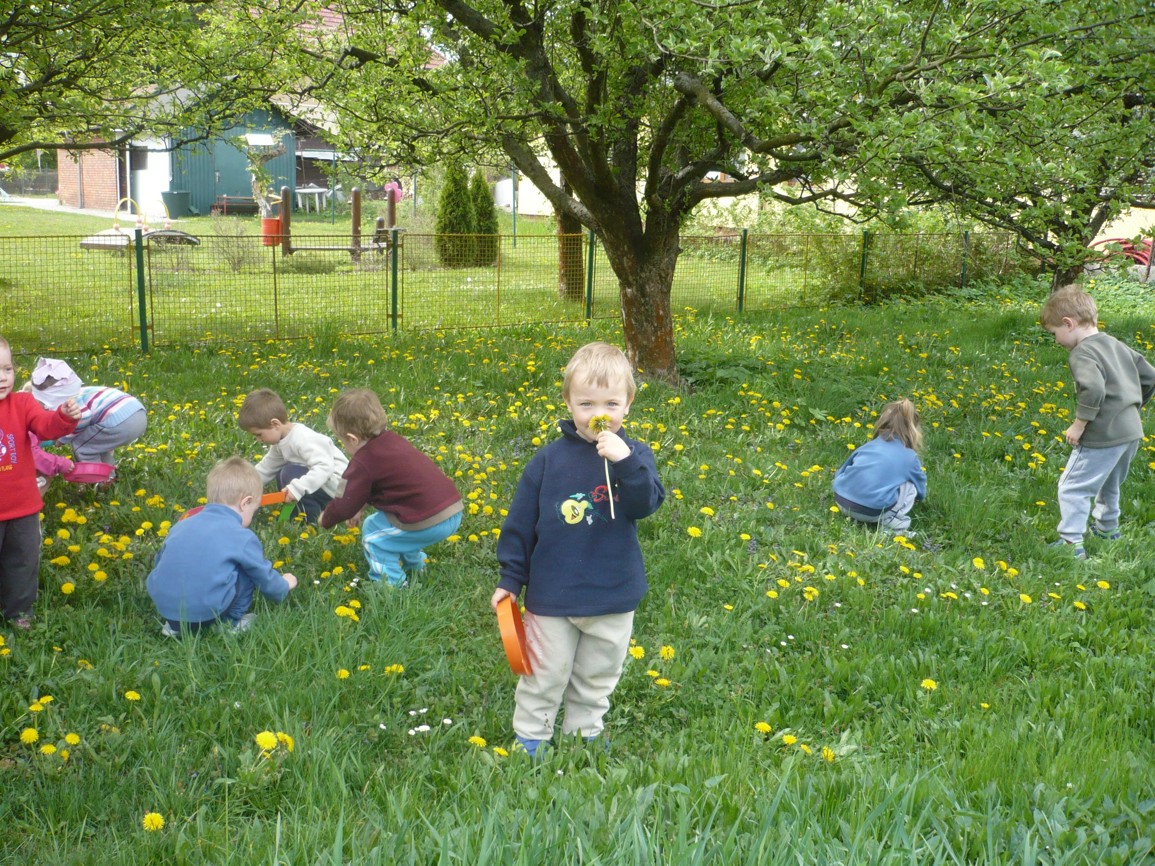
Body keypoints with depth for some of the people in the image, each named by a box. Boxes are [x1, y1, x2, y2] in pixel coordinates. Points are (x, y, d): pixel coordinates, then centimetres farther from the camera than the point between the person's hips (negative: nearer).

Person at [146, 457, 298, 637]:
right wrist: (284, 586, 35)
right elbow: (265, 578, 11)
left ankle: (175, 625, 22)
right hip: (205, 612, -5)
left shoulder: (181, 525, 14)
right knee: (247, 569, 10)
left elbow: (159, 562, 28)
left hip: (163, 606, 5)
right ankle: (232, 622, 18)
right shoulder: (244, 538, -1)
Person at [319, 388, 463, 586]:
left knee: (372, 531, 8)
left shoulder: (362, 463, -10)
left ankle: (391, 583, 13)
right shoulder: (392, 439, 15)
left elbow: (346, 506, -2)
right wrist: (359, 507, 32)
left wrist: (326, 518, 17)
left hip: (429, 523, -9)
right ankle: (415, 566, 44)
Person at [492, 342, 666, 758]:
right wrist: (510, 578, 0)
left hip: (613, 598, 2)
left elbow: (645, 505, -21)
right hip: (551, 595, -1)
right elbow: (520, 522, -2)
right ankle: (530, 739, 30)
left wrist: (627, 463, -34)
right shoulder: (549, 459, -8)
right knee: (545, 676, 12)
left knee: (597, 677, 20)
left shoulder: (634, 455, -5)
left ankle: (585, 736, 40)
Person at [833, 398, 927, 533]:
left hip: (841, 501, 4)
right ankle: (890, 519, 1)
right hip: (873, 512, -4)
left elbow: (841, 473, 28)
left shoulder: (868, 446, 19)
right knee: (910, 485, 16)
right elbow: (921, 493, 27)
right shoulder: (910, 457, 11)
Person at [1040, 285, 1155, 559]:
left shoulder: (1082, 354, -15)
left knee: (1072, 487, -1)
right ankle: (1107, 527, 47)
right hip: (1131, 432, 9)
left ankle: (1072, 542, -4)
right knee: (1109, 484, 30)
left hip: (1102, 436, -9)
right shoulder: (1116, 345, 12)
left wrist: (1079, 425, -22)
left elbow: (1093, 389, -31)